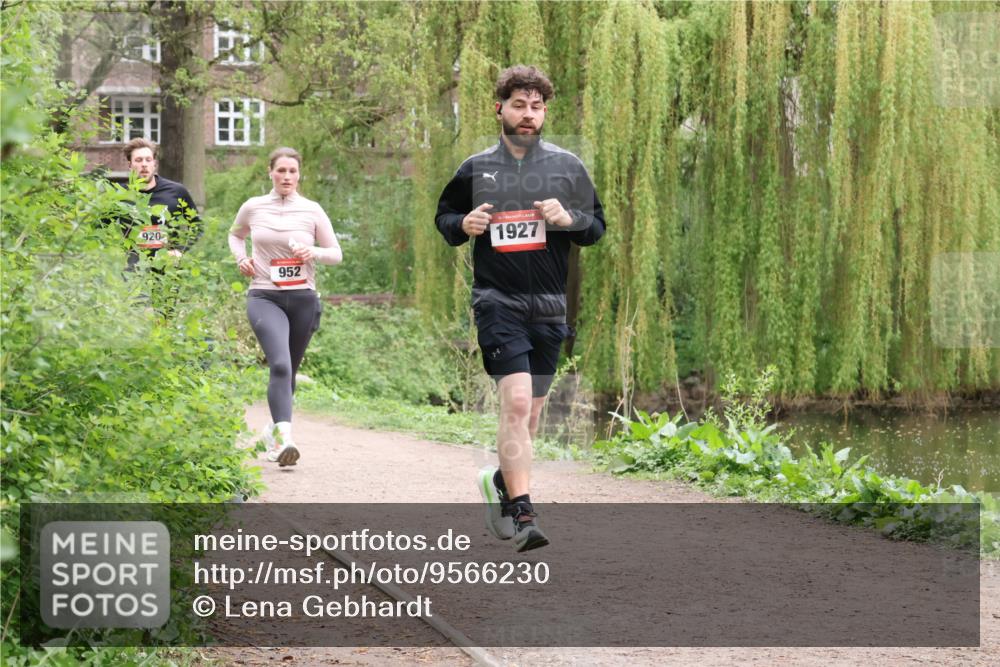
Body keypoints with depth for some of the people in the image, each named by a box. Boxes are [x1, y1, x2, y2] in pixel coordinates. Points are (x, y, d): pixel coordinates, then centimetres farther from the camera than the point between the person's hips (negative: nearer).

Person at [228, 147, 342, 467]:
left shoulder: (312, 211, 3)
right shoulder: (253, 208, 5)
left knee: (289, 370, 13)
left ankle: (274, 430, 36)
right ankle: (284, 438, -34)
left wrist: (314, 252, -12)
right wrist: (240, 257, 6)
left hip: (303, 299, 2)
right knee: (280, 365, -23)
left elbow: (336, 254, 8)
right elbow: (235, 234, 26)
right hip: (264, 297, -2)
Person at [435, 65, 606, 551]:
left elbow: (597, 226, 11)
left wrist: (568, 219, -10)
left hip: (549, 305, 3)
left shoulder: (567, 166, 8)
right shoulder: (475, 169, 6)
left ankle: (501, 481, 37)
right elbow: (444, 216, 17)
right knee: (516, 402, -18)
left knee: (530, 413, 10)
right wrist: (462, 224, -6)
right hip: (497, 301, -3)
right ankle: (522, 515, -19)